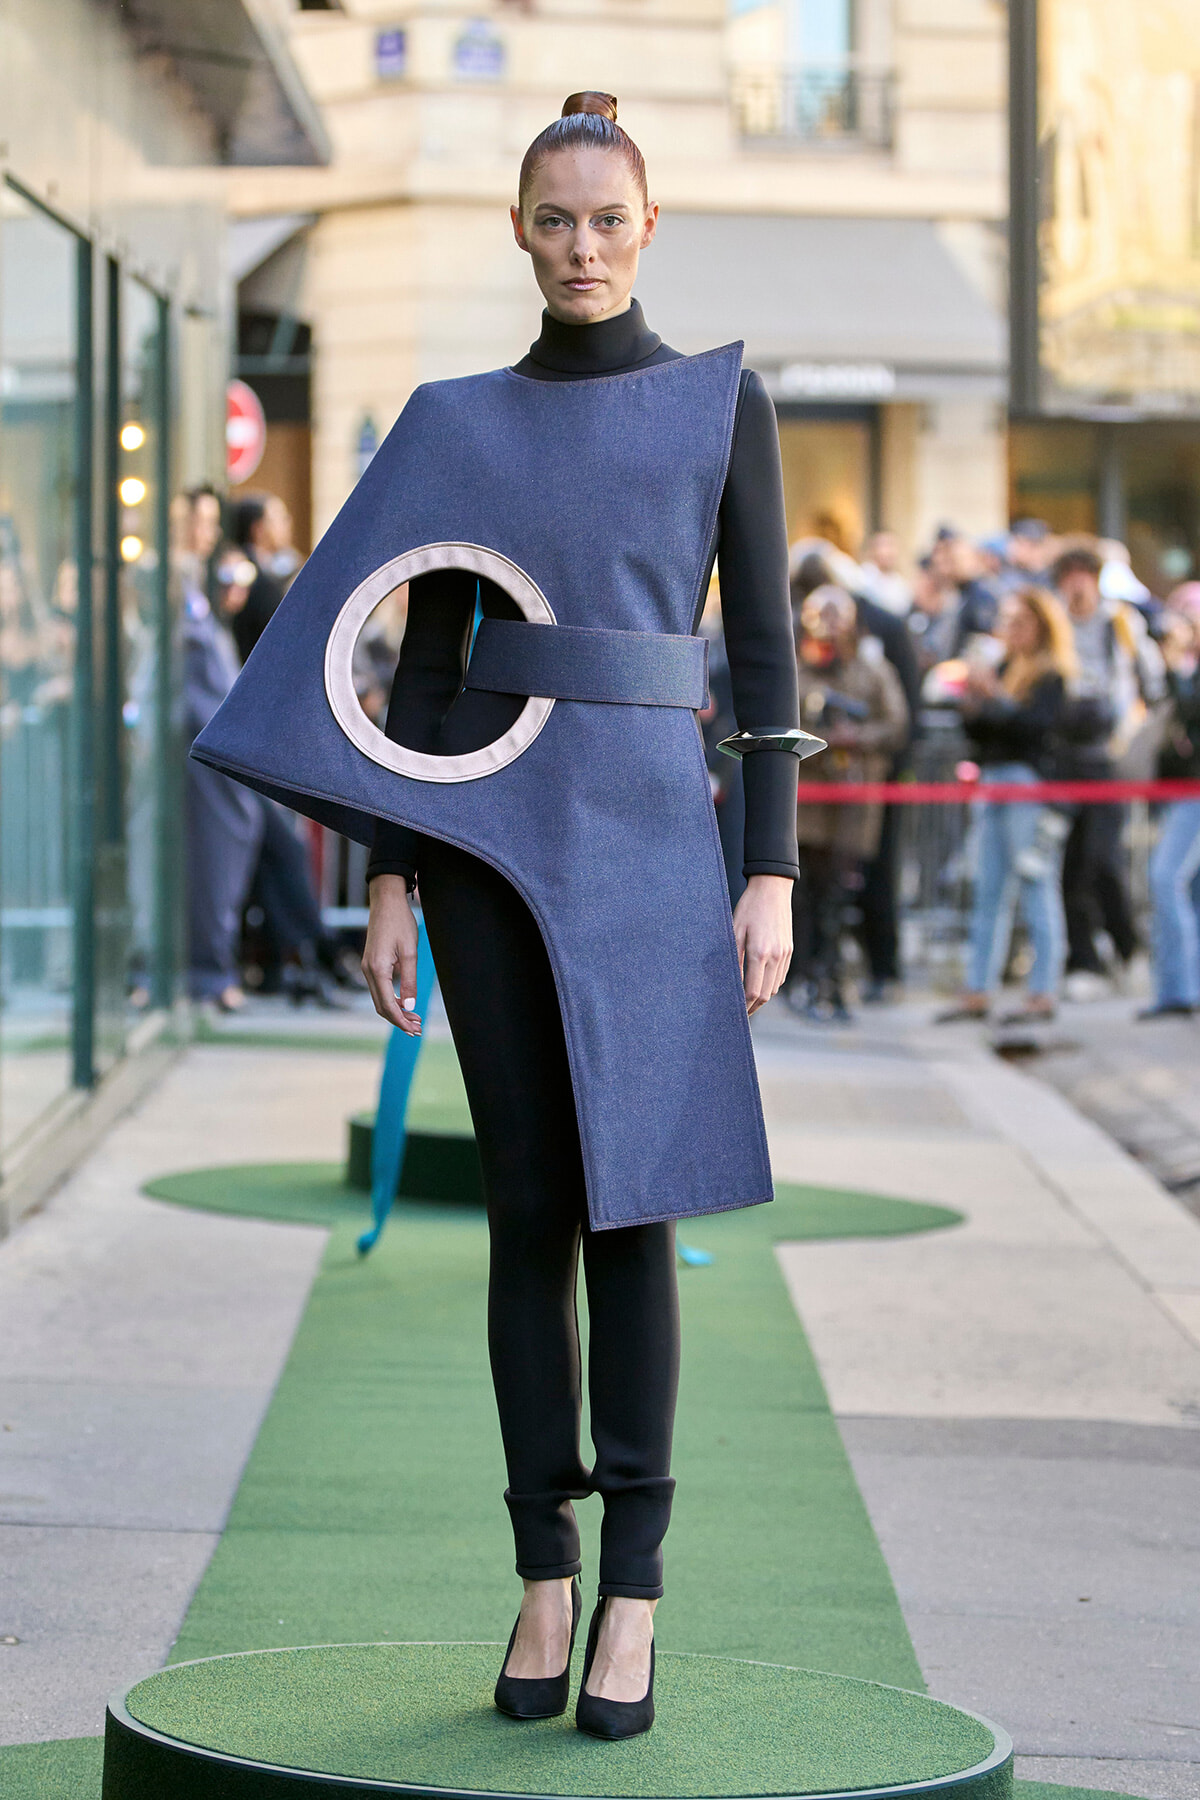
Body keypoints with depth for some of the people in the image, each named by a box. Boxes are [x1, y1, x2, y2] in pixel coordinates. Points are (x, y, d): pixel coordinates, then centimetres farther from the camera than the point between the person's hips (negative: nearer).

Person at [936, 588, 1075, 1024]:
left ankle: (1043, 993, -3)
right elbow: (978, 733, 16)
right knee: (989, 891, 8)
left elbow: (1039, 724, -18)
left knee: (1037, 889, -6)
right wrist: (972, 704, -2)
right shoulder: (1004, 669, 16)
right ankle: (977, 992, 11)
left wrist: (997, 697, -20)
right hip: (992, 781, 8)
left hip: (1029, 782, -8)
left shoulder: (1052, 676, -4)